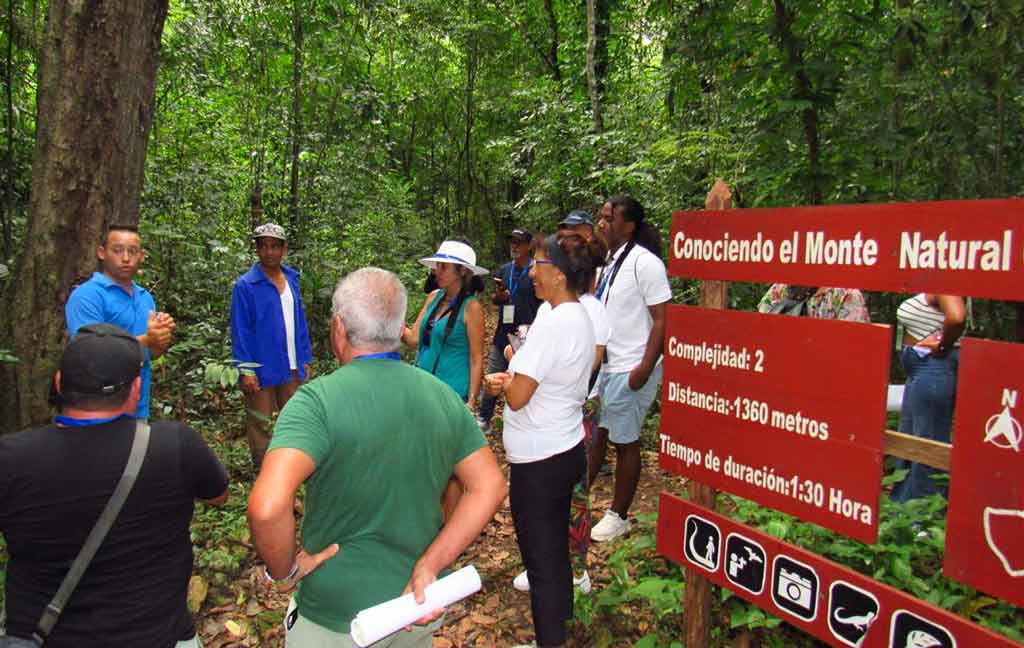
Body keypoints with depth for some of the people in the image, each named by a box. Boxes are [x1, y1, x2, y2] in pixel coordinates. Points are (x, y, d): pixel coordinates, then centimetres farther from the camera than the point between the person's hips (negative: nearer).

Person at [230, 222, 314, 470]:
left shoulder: (292, 279, 7)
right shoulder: (245, 285, -10)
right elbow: (240, 331, -11)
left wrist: (306, 360, 9)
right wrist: (246, 370, -15)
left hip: (292, 368, 6)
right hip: (262, 369, -5)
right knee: (260, 424, 6)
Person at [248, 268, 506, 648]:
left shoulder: (318, 400, -22)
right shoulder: (443, 396, -5)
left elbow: (267, 507, -35)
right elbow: (490, 486, -3)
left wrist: (283, 569, -16)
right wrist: (429, 566, -8)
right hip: (420, 606, 5)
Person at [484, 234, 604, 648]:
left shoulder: (552, 324, -24)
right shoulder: (581, 318, 6)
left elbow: (517, 397, -24)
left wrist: (506, 378, -3)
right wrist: (510, 379, -2)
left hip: (539, 461, -10)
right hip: (568, 449, 10)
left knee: (539, 556, 6)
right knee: (556, 548, 24)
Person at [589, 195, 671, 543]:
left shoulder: (645, 263, -14)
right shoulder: (608, 262, 11)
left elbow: (661, 320, -16)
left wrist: (645, 369, -20)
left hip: (630, 370, -7)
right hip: (603, 365, 8)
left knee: (625, 442, 5)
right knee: (594, 433, 14)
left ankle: (618, 517, 19)